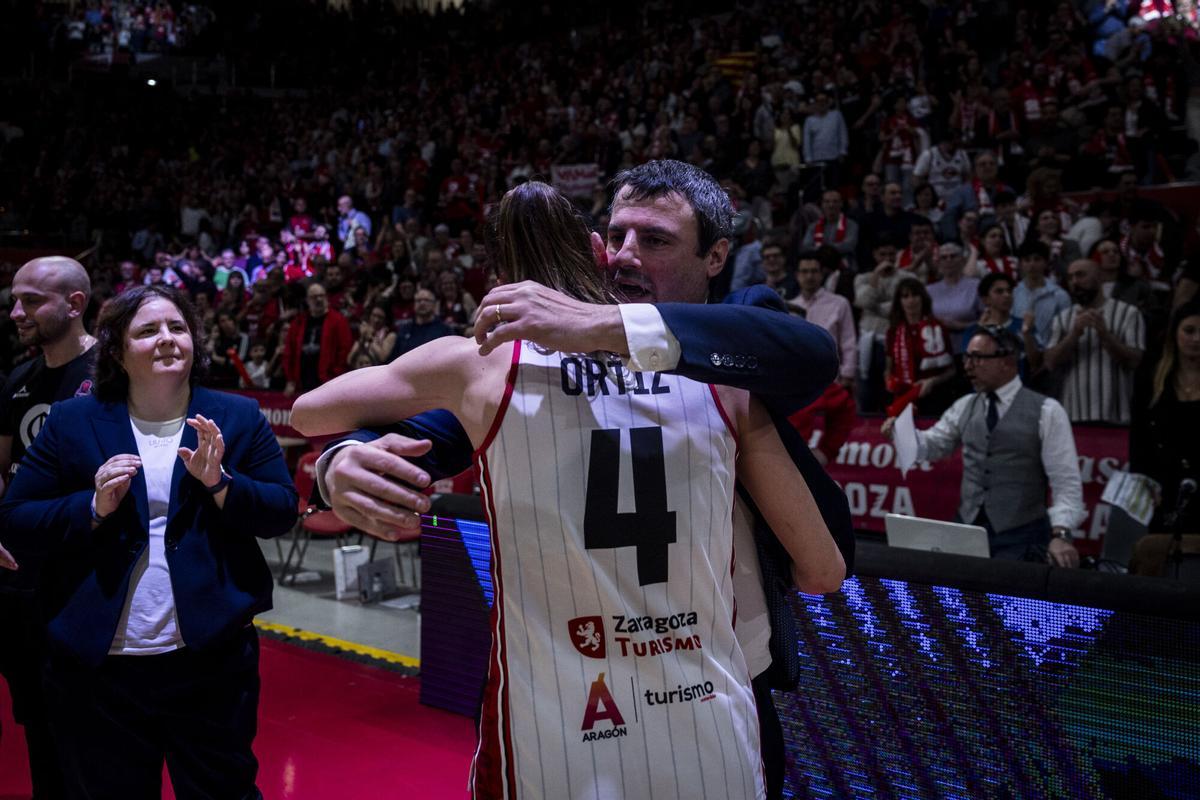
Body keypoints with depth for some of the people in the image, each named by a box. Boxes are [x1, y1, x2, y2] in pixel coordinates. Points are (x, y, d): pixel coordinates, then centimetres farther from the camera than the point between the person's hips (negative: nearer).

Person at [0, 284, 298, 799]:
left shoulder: (239, 417, 3)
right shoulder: (72, 422, 1)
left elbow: (282, 512, 0)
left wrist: (220, 482, -16)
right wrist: (93, 507, -16)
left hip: (210, 662, 0)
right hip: (96, 666, 0)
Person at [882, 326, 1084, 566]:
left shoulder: (1046, 411, -5)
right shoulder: (964, 406, 10)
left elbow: (1066, 481, -8)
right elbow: (933, 445, 21)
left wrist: (1061, 534, -22)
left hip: (1021, 537, -4)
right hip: (967, 528, 4)